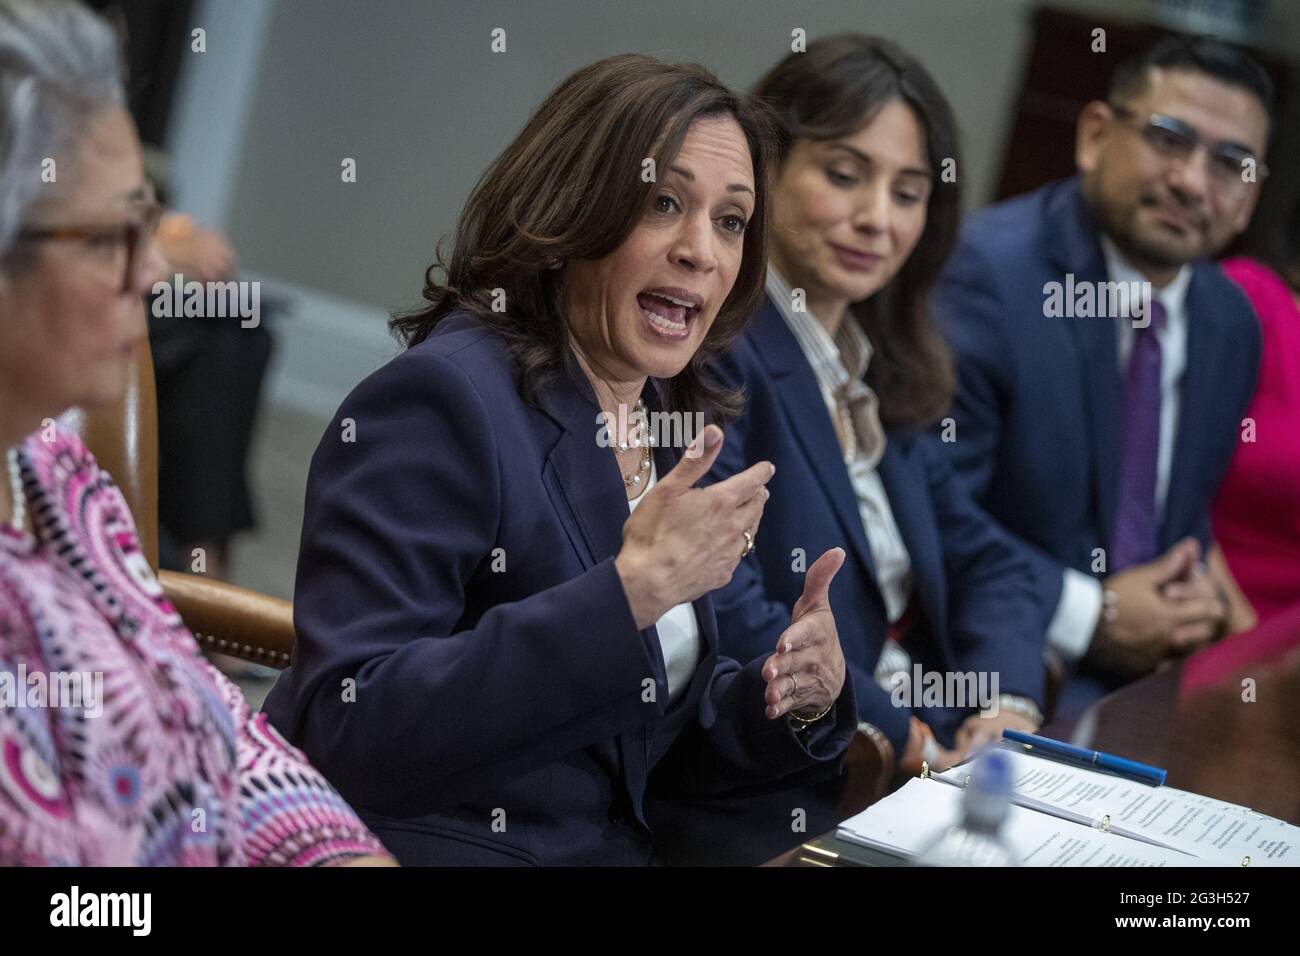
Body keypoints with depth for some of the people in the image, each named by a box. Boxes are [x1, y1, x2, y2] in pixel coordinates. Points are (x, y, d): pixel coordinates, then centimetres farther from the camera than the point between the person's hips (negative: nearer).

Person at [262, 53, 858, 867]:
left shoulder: (669, 421, 7)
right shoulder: (443, 399, -15)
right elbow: (348, 732, -24)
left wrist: (797, 696, -6)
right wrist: (632, 587, -26)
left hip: (612, 848, 6)